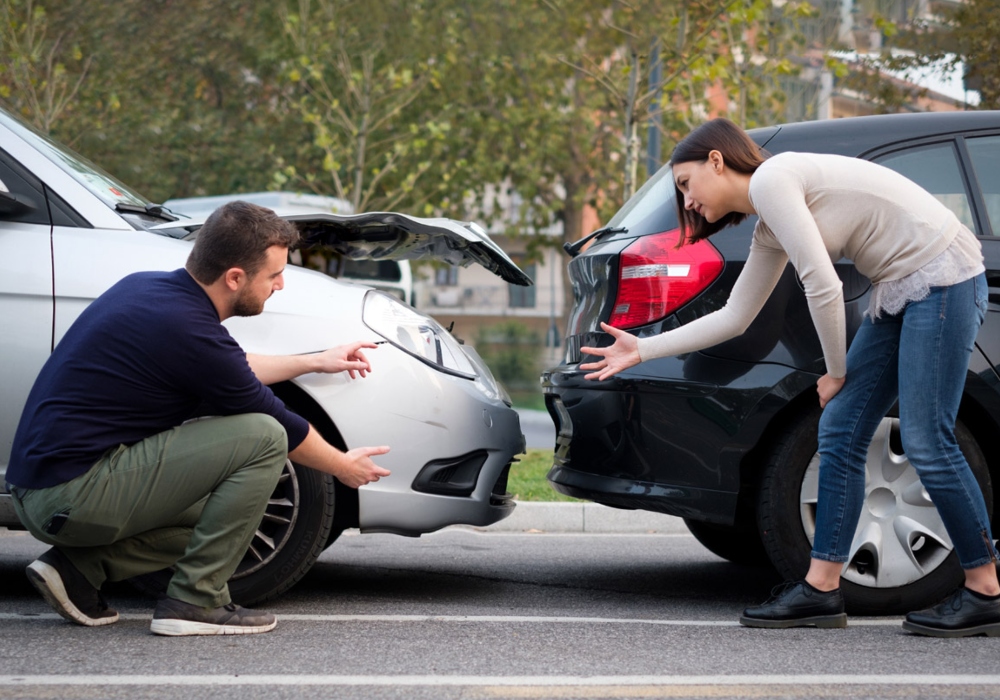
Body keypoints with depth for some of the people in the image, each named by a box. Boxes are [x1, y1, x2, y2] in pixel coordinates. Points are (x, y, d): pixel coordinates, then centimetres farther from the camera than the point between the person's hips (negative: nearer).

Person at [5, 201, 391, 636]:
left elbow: (223, 370, 28)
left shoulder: (148, 288, 8)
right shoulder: (189, 329, -18)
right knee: (262, 438, -13)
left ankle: (78, 568, 10)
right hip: (74, 496, -10)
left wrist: (314, 362, 32)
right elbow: (277, 425, -3)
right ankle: (195, 600, -7)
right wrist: (344, 467, 15)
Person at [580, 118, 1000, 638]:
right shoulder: (768, 230, 16)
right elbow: (734, 317, 23)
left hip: (943, 276, -10)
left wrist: (836, 372, -3)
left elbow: (823, 286, -17)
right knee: (839, 433, 4)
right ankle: (821, 590, 6)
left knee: (926, 442, -11)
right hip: (899, 292, 10)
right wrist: (641, 350, 23)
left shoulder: (770, 179, -13)